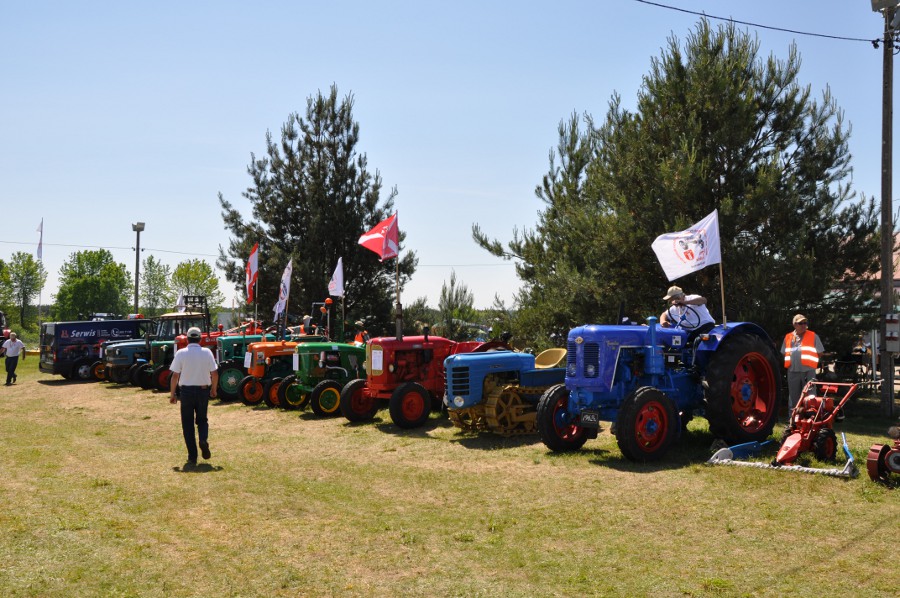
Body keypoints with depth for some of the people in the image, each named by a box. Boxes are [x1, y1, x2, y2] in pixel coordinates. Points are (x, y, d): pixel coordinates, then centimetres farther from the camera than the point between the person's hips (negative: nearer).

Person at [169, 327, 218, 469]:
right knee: (202, 419, 20)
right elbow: (215, 373, -1)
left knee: (188, 424, 7)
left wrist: (172, 393, 3)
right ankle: (203, 439, -10)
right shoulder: (207, 352, -2)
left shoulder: (181, 353, -6)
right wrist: (213, 389, 13)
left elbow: (175, 375, -7)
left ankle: (192, 457, 6)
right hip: (203, 390, 1)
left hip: (186, 390, -1)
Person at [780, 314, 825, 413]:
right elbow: (784, 353, 18)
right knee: (793, 396, 10)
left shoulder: (813, 336, 4)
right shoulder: (788, 337, 12)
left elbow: (820, 352, 6)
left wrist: (811, 359, 1)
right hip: (793, 371, 3)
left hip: (808, 370, -3)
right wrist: (790, 362, 8)